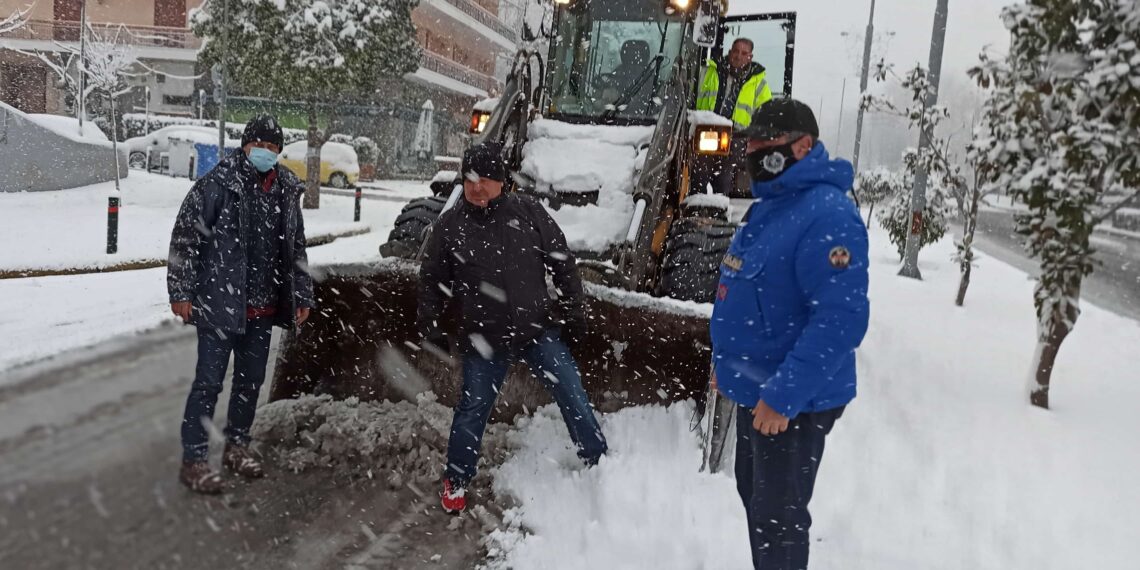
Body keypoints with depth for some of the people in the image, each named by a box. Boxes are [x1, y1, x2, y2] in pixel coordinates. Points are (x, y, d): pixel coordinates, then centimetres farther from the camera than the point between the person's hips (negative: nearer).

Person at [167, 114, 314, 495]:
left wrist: (303, 296, 16)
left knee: (251, 380, 15)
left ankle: (236, 446, 32)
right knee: (209, 381, -1)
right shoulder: (218, 184, -9)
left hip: (263, 309, 6)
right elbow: (185, 236, -8)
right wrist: (180, 291, -11)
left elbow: (296, 249, 17)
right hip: (219, 303, -6)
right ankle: (193, 460, 10)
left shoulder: (287, 192, 8)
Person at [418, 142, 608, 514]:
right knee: (472, 410, 9)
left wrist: (574, 310, 1)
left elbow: (562, 262, 2)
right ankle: (456, 481, 30)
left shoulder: (528, 212, -4)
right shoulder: (449, 226, -2)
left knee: (573, 397, 4)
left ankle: (599, 464, 23)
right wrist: (429, 325, 5)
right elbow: (432, 281, 10)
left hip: (539, 330, 0)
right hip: (484, 340, 0)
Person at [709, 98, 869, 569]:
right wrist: (727, 361, 20)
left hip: (793, 402, -10)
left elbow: (841, 319, -30)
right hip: (755, 388, 10)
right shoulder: (769, 205, 9)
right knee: (755, 497, 24)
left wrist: (783, 395, -30)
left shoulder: (827, 215, -23)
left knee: (777, 517, 3)